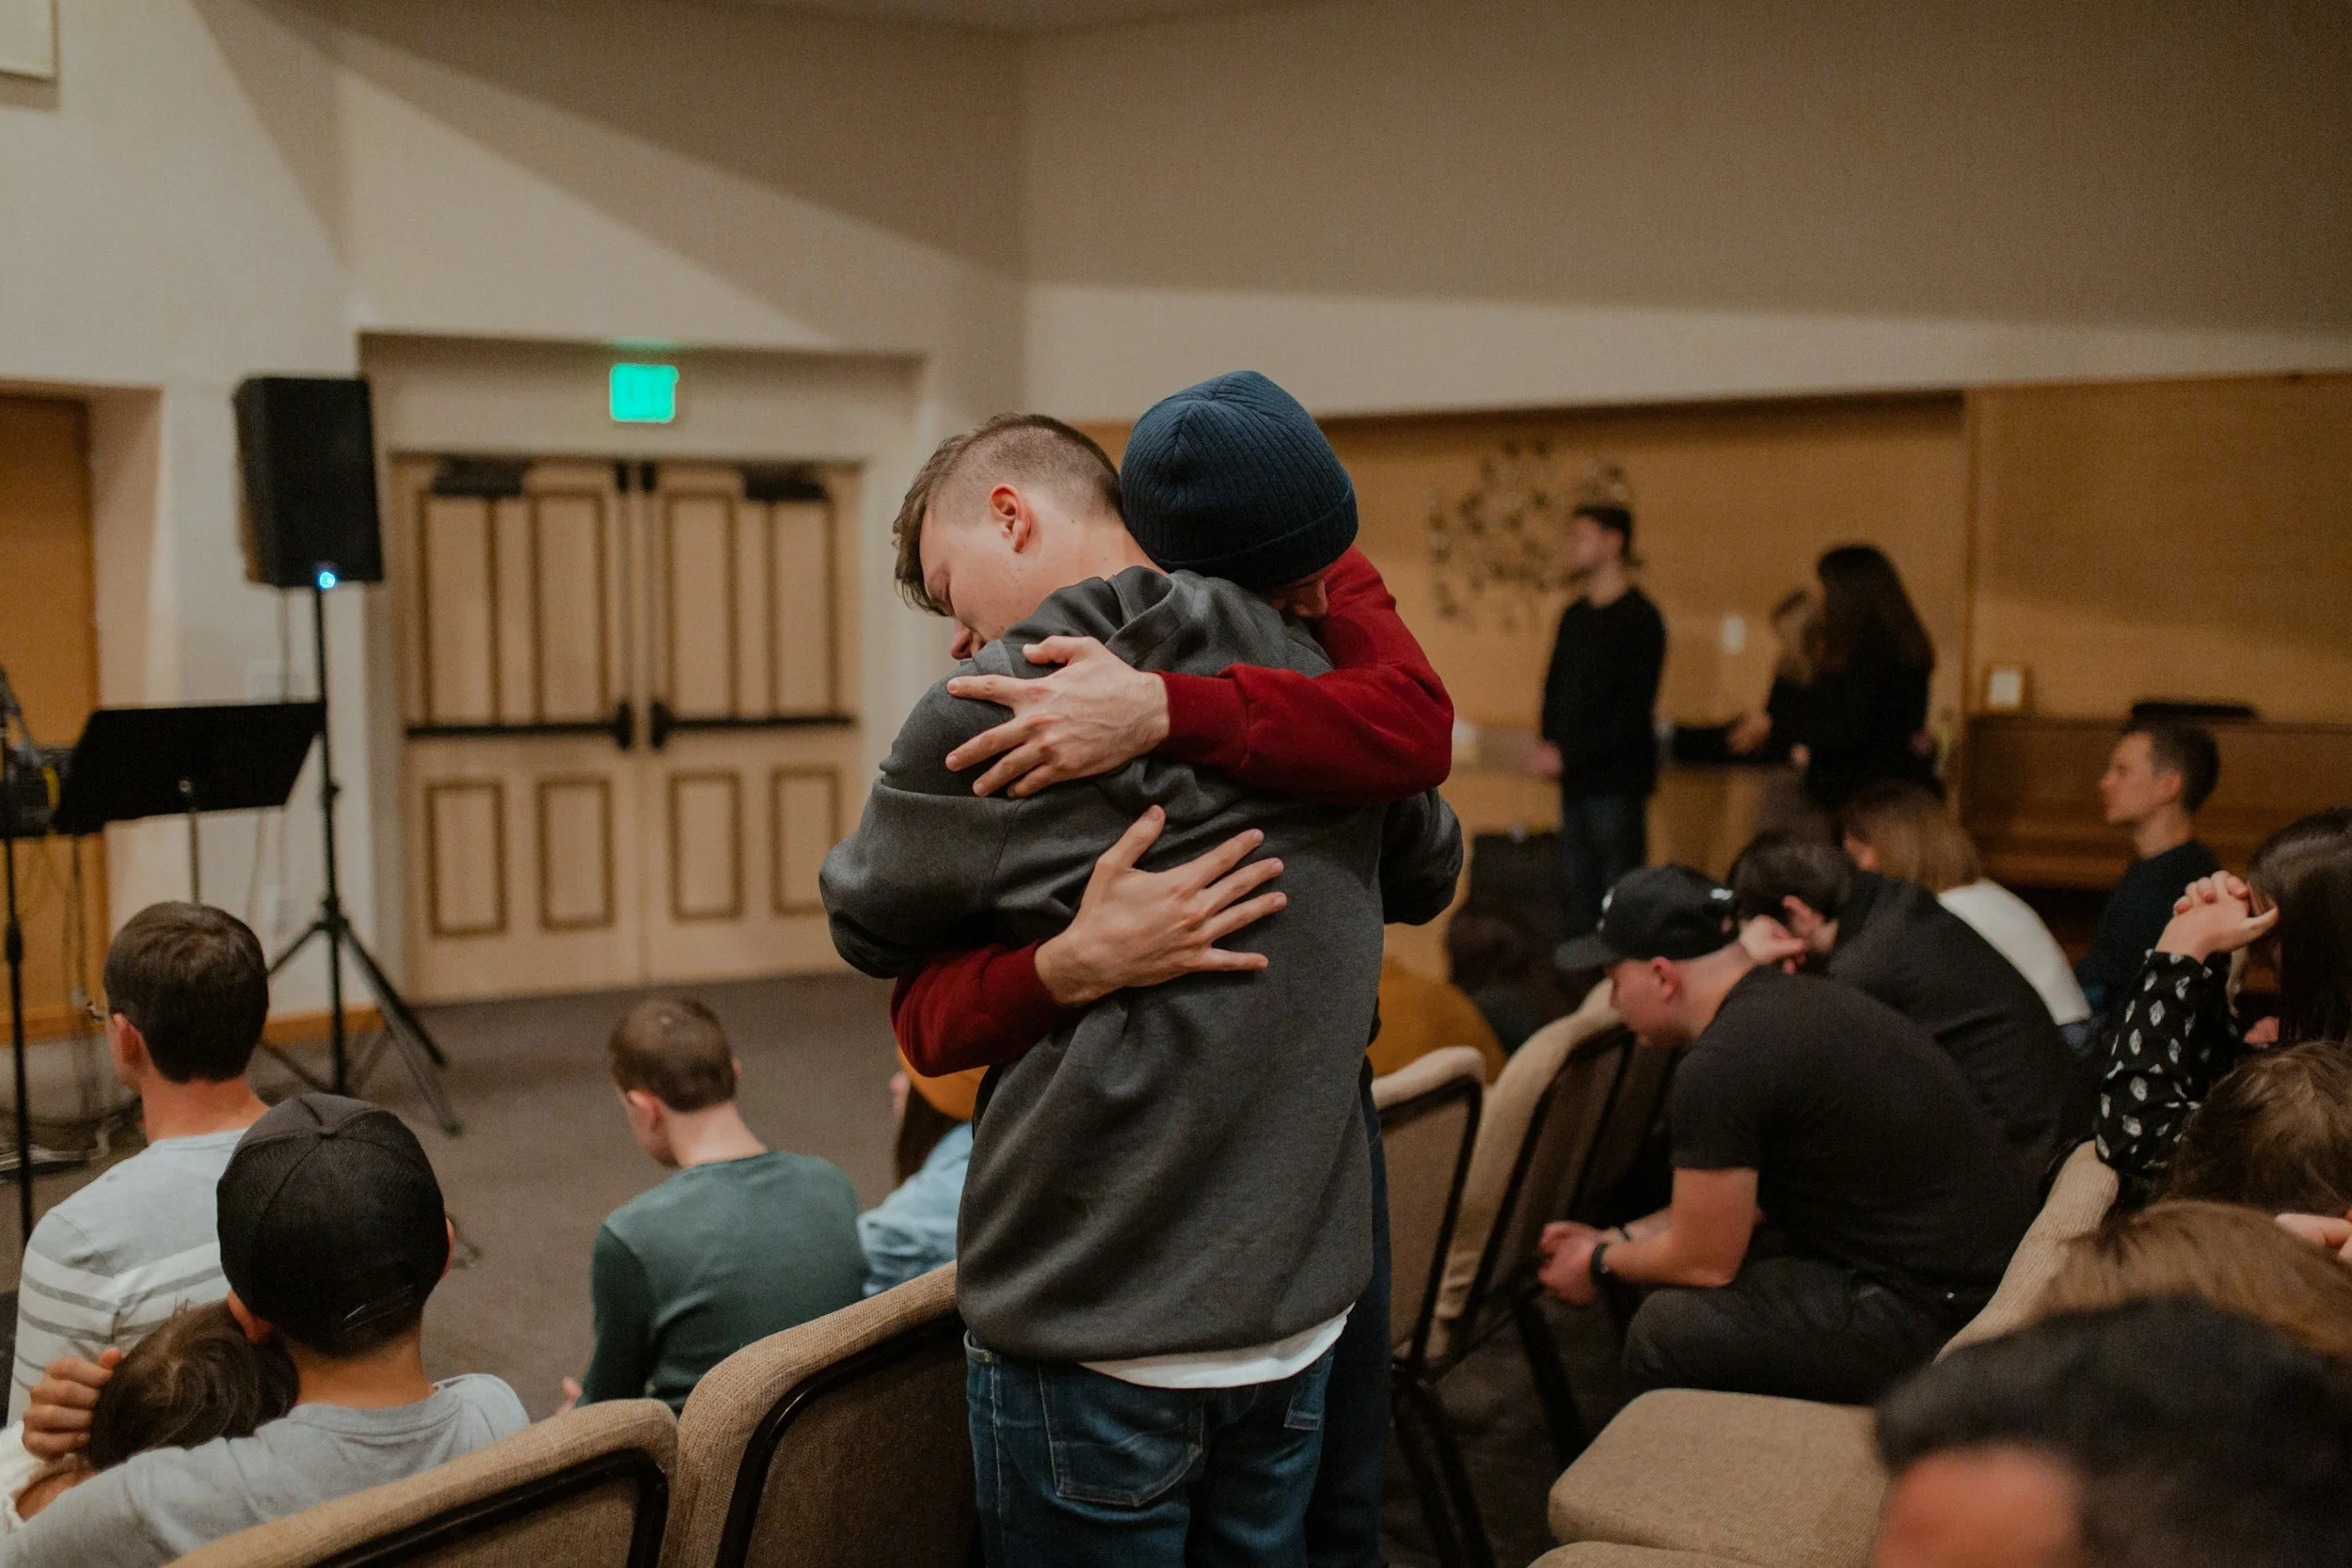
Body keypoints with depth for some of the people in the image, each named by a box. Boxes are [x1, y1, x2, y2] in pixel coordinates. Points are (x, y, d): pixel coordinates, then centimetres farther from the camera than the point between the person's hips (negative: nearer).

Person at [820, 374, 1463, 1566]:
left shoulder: (989, 718, -14)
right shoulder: (1325, 686, 2)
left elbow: (867, 930, 1)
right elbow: (1429, 875, 19)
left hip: (1096, 1343, -5)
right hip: (1301, 1317, 6)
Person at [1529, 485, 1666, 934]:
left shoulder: (1639, 619, -10)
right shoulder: (1575, 616, 14)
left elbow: (1632, 710, -16)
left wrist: (1568, 755, -17)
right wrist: (1550, 745, 1)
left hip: (1617, 779, -7)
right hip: (1575, 779, 7)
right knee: (1579, 886, 11)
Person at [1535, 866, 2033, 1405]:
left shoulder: (1720, 1068, -20)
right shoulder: (1797, 1000, 10)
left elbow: (1705, 1262, -10)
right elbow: (1745, 1198, 20)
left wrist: (1602, 1264, 9)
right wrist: (1615, 1239, 22)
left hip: (1936, 1315, -10)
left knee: (1667, 1332, -11)